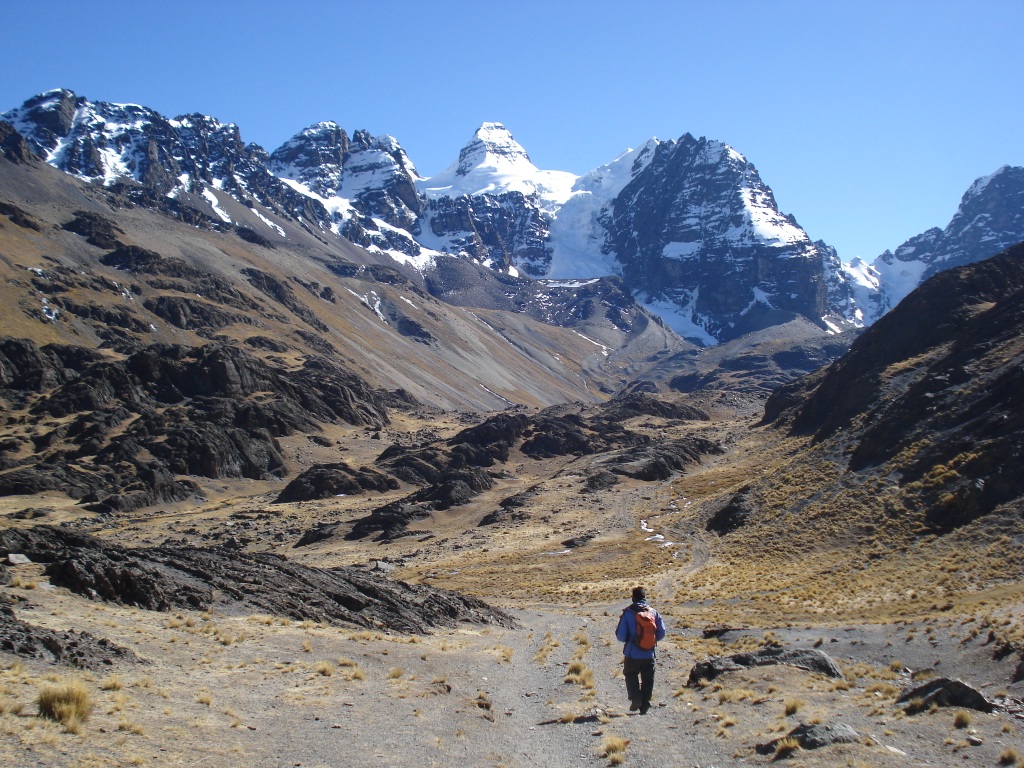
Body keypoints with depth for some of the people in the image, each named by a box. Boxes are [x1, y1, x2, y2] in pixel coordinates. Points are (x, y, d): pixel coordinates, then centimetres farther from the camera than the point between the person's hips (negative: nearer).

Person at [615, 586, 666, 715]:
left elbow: (620, 636, -8)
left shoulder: (628, 613, -9)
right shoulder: (654, 613, 0)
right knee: (647, 680, 14)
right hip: (649, 654, 2)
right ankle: (644, 706, 13)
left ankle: (635, 698, -4)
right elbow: (661, 633, 2)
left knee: (631, 675, 15)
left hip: (632, 654, -2)